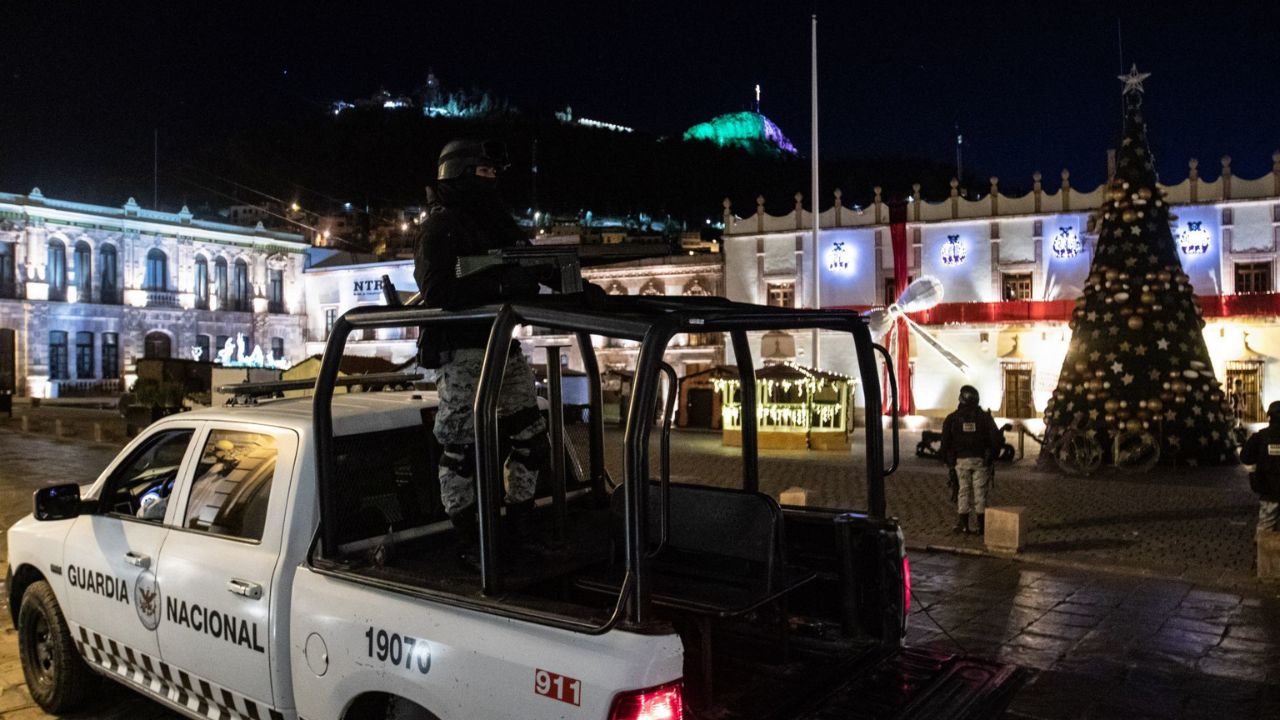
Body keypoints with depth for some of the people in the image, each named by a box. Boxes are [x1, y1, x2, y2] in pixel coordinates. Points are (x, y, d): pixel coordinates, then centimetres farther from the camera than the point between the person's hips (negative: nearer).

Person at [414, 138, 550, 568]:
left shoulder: (496, 224, 19)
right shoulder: (440, 226, -6)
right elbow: (437, 293, -19)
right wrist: (501, 286, -23)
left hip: (503, 347, 9)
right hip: (462, 351, -8)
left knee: (532, 442, 11)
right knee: (462, 450, -3)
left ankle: (520, 530, 24)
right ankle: (469, 544, 7)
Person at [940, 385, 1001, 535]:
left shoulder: (952, 418, 0)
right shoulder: (985, 417, 1)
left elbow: (945, 441, 0)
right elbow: (995, 439, 1)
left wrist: (947, 460, 10)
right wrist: (992, 456, 11)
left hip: (961, 460, 0)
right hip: (980, 460, 0)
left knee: (963, 491, 5)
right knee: (980, 492, 5)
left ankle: (963, 524, 4)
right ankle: (982, 525, 7)